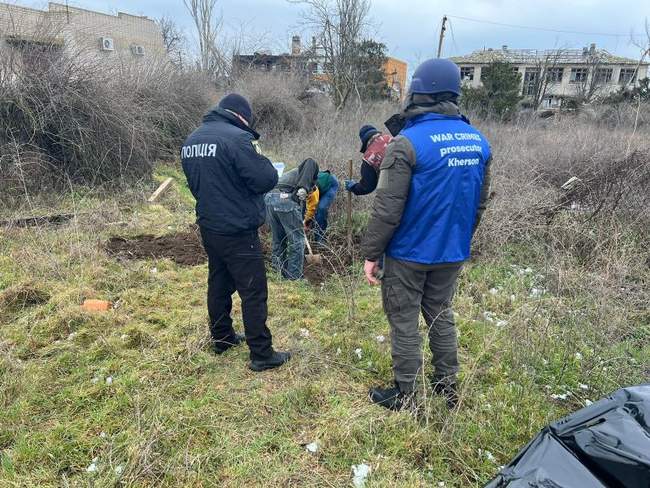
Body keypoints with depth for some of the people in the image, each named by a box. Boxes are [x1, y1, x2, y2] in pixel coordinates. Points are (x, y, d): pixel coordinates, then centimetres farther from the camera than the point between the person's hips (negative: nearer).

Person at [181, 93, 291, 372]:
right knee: (253, 292, 1)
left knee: (219, 283, 21)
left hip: (208, 228, 8)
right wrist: (259, 158, -2)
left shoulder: (190, 142, 8)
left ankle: (222, 338, 36)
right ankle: (262, 355, 10)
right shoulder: (238, 138, -19)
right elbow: (266, 180, -20)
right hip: (238, 232, -8)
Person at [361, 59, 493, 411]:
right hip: (452, 253, 7)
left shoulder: (408, 143, -19)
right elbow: (480, 202, 11)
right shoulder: (479, 141, 3)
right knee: (441, 315, 21)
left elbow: (387, 209, -19)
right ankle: (447, 385, 34)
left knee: (404, 321, 8)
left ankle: (405, 395, 21)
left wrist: (371, 253, -10)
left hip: (409, 253, -6)